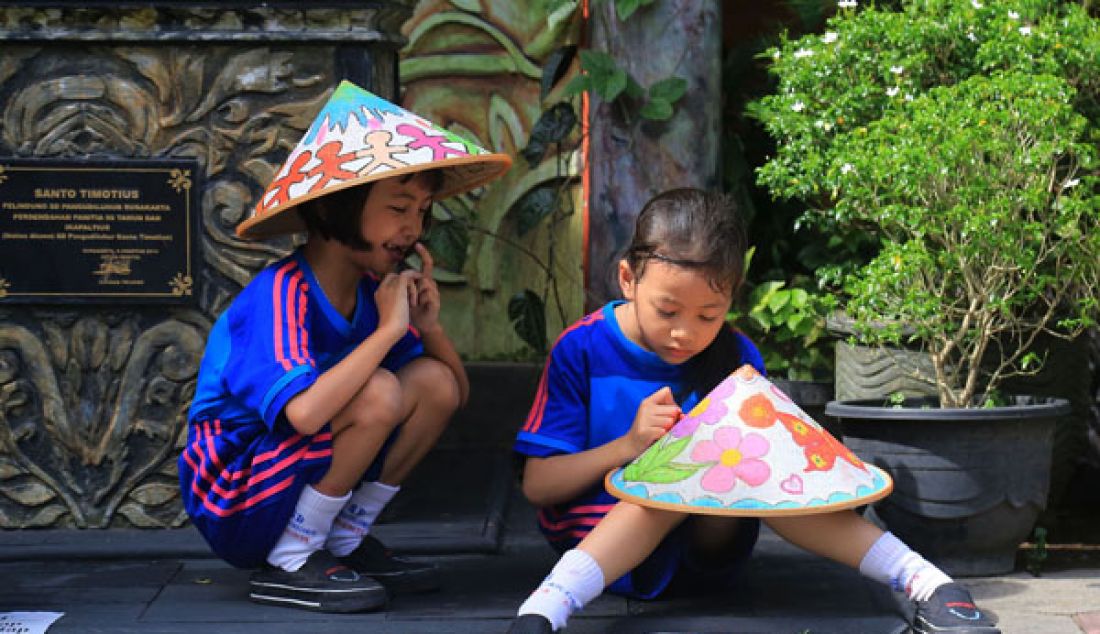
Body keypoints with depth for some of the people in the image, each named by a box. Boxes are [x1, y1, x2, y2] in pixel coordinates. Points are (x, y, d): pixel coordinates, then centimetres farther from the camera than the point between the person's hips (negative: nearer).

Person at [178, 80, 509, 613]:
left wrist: (428, 325, -12)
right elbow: (305, 412, -42)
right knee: (377, 393, -27)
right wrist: (389, 328, -30)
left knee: (435, 382, -4)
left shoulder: (370, 289, 0)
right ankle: (287, 567, -12)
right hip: (234, 509, -8)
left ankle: (345, 542, 7)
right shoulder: (280, 296, -24)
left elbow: (458, 391, 8)